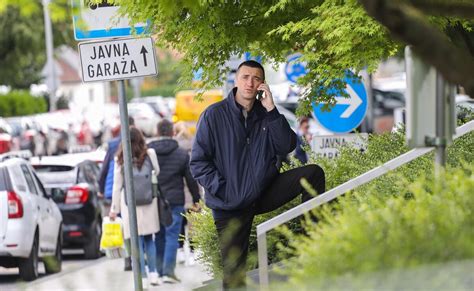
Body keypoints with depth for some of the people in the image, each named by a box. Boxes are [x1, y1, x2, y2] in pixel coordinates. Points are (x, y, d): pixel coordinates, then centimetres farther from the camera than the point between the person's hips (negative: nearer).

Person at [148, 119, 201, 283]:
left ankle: (159, 270, 13)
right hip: (174, 202, -2)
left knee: (158, 237, 11)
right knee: (172, 236, -3)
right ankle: (168, 271, -11)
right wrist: (196, 199, 11)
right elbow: (191, 179, 2)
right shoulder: (182, 154, -2)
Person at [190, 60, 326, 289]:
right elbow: (198, 162, -8)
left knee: (313, 173, -11)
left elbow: (287, 147, -7)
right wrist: (222, 190, -17)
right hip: (230, 204, -4)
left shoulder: (265, 114, 6)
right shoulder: (214, 115, -7)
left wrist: (271, 110, -14)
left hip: (265, 192, 4)